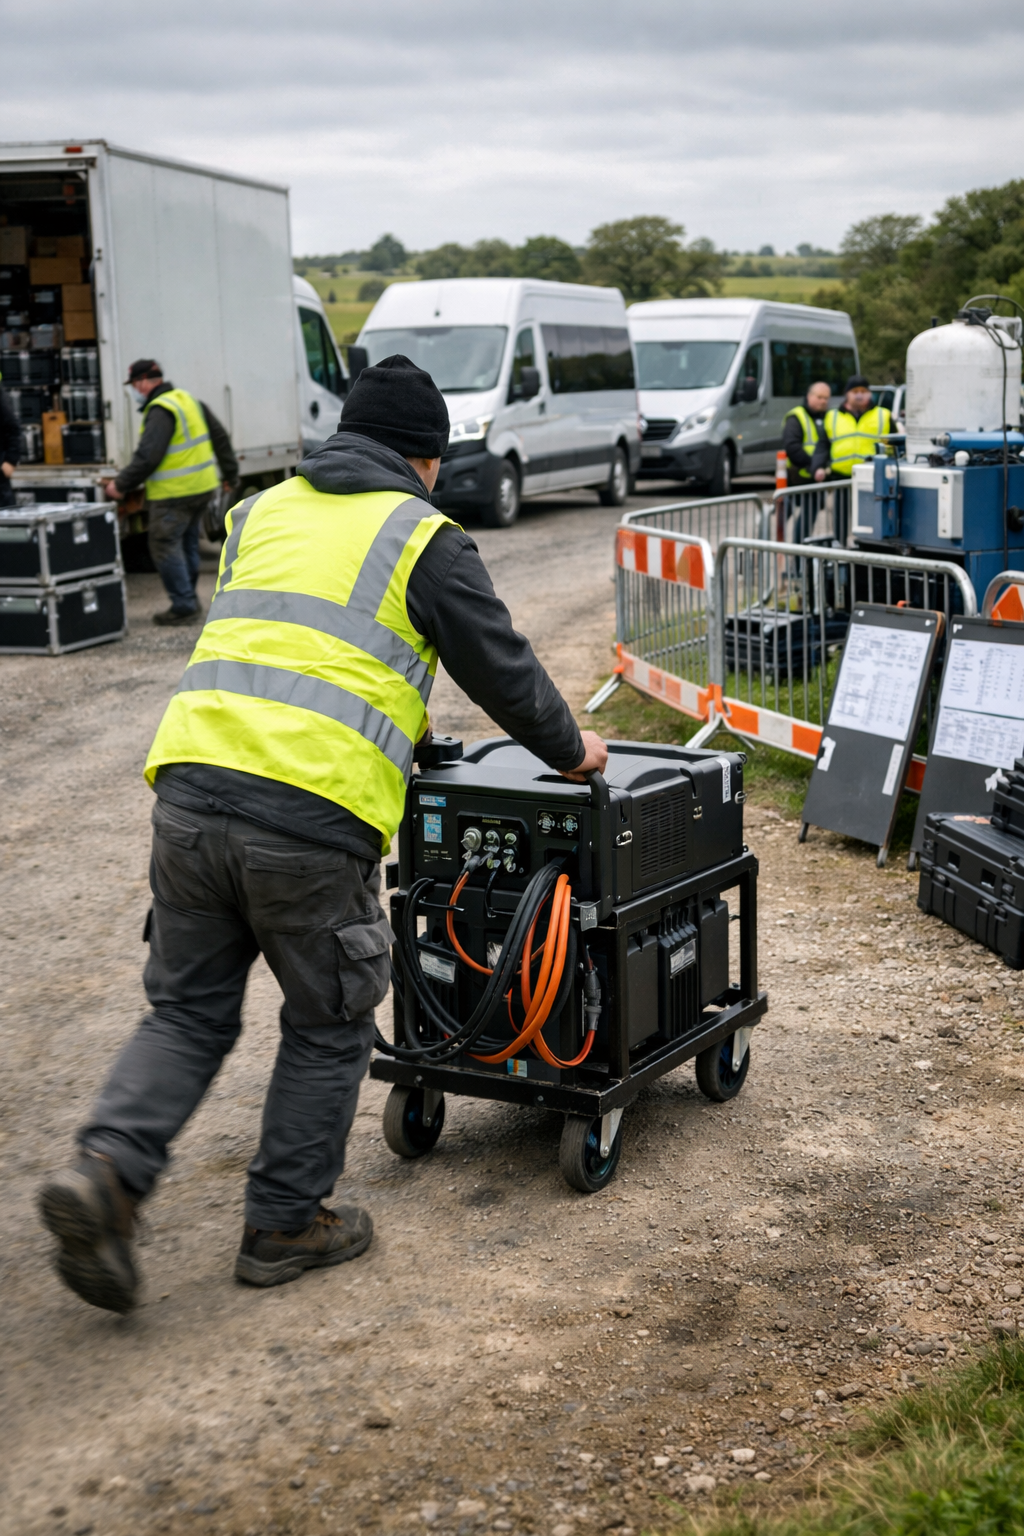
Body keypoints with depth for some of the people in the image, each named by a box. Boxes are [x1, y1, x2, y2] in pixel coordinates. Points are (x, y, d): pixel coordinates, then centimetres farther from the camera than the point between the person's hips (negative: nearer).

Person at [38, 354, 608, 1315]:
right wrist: (569, 751, 27)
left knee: (187, 1008, 17)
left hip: (192, 782, 5)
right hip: (313, 814, -5)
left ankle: (106, 1170, -3)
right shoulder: (424, 540, 5)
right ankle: (284, 1224, 23)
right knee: (327, 1026, 14)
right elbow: (503, 670, 9)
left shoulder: (261, 512, 22)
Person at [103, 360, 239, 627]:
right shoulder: (189, 400, 12)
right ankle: (189, 601, 25)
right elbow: (220, 438, 17)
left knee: (164, 546, -3)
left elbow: (147, 457, -23)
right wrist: (230, 473, 25)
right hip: (203, 487, 10)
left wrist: (121, 485, -14)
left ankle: (184, 606, -3)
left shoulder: (160, 411, -17)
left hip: (175, 494, -9)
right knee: (188, 543, 18)